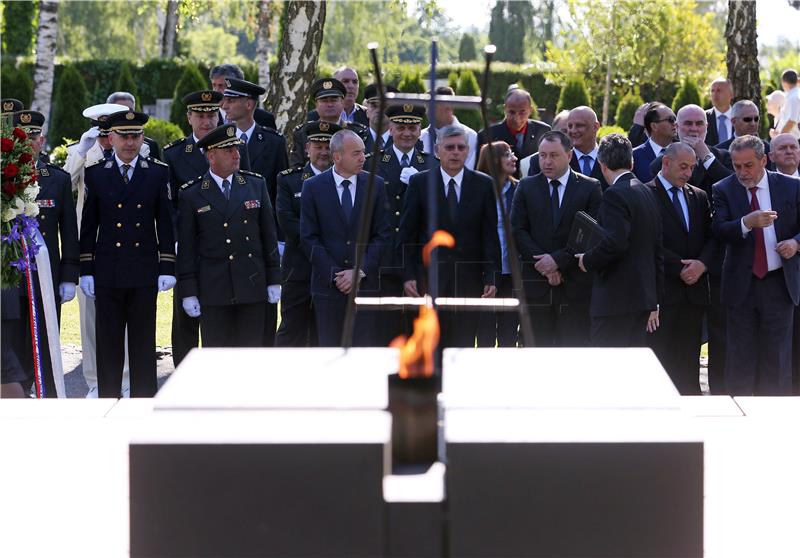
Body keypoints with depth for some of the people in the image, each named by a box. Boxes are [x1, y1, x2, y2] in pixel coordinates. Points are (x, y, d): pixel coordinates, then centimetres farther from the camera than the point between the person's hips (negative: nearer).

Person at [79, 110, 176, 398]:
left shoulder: (158, 172, 5)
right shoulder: (96, 173, 5)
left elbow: (165, 223, 5)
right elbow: (88, 225, 6)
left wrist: (167, 268, -2)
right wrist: (86, 271, 1)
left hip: (144, 271, 0)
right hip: (107, 272, 0)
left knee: (143, 342, 4)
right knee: (108, 342, 3)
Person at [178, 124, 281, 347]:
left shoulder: (256, 185, 8)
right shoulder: (191, 195, 0)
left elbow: (269, 235, 10)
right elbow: (186, 247, 1)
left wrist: (274, 280, 7)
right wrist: (188, 293, -3)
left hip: (252, 287, 2)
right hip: (213, 289, -2)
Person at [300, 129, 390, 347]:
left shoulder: (376, 185, 5)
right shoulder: (313, 187, 2)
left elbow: (383, 235, 3)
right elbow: (309, 237, 0)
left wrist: (360, 271, -7)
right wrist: (334, 275, -8)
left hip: (365, 283, 0)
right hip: (327, 286, 0)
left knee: (365, 347, -4)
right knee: (329, 347, 2)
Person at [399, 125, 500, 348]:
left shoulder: (483, 185, 6)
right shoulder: (419, 183, 4)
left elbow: (490, 236, 5)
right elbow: (407, 235, 3)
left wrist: (491, 277, -3)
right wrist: (408, 276, -5)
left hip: (469, 281, 1)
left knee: (464, 345, -1)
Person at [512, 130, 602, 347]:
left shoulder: (590, 188, 3)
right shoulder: (526, 187, 10)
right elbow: (518, 231, 4)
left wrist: (558, 260, -12)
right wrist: (543, 263, -9)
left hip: (575, 285, -2)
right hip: (536, 283, 2)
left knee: (574, 349, -3)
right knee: (538, 348, 2)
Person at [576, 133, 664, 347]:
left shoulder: (615, 195, -13)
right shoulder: (647, 193, 15)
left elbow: (615, 243, -25)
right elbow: (657, 250, 19)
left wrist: (588, 261, -7)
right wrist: (654, 303, 23)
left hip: (615, 300, -9)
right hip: (643, 297, 9)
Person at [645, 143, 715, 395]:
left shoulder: (699, 197, 17)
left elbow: (711, 237, 12)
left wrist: (702, 263, -8)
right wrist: (681, 268, -13)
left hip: (693, 289, 5)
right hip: (662, 290, -5)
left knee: (688, 362, 4)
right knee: (658, 358, -7)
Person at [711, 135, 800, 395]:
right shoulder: (724, 190, -1)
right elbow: (719, 231, -14)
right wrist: (747, 223, -33)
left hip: (779, 284, 0)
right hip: (741, 284, 0)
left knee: (777, 355, 5)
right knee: (740, 358, 4)